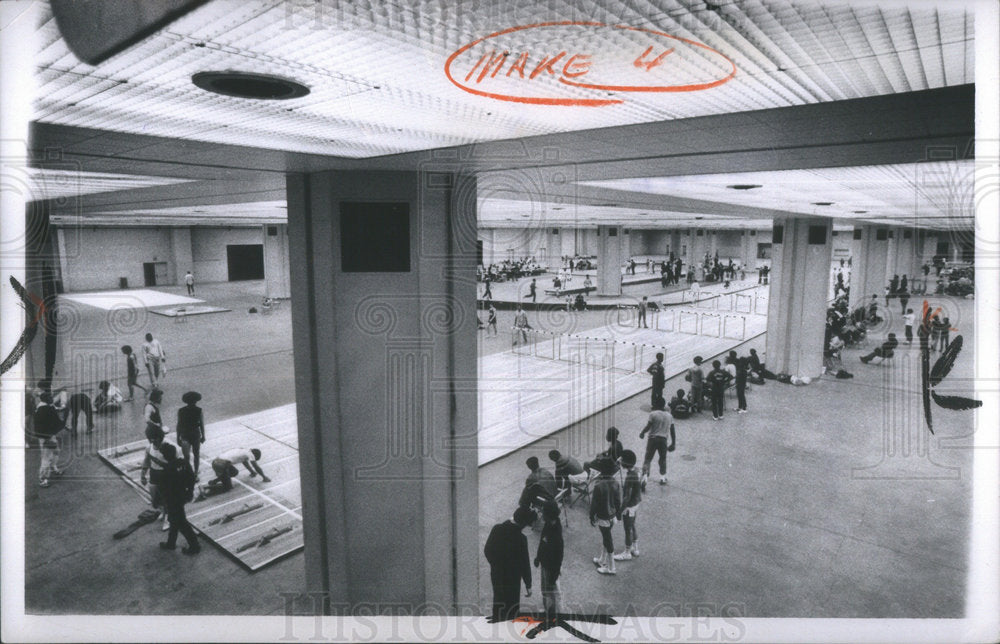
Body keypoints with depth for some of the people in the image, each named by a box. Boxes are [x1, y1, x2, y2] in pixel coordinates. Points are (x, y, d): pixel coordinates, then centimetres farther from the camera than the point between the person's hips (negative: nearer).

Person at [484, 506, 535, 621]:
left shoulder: (496, 529, -10)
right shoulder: (520, 539, -24)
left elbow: (487, 550, 3)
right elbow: (524, 563, -17)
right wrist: (528, 584, -6)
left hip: (495, 575, 5)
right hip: (512, 579, -5)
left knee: (498, 603, 22)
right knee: (512, 608, 11)